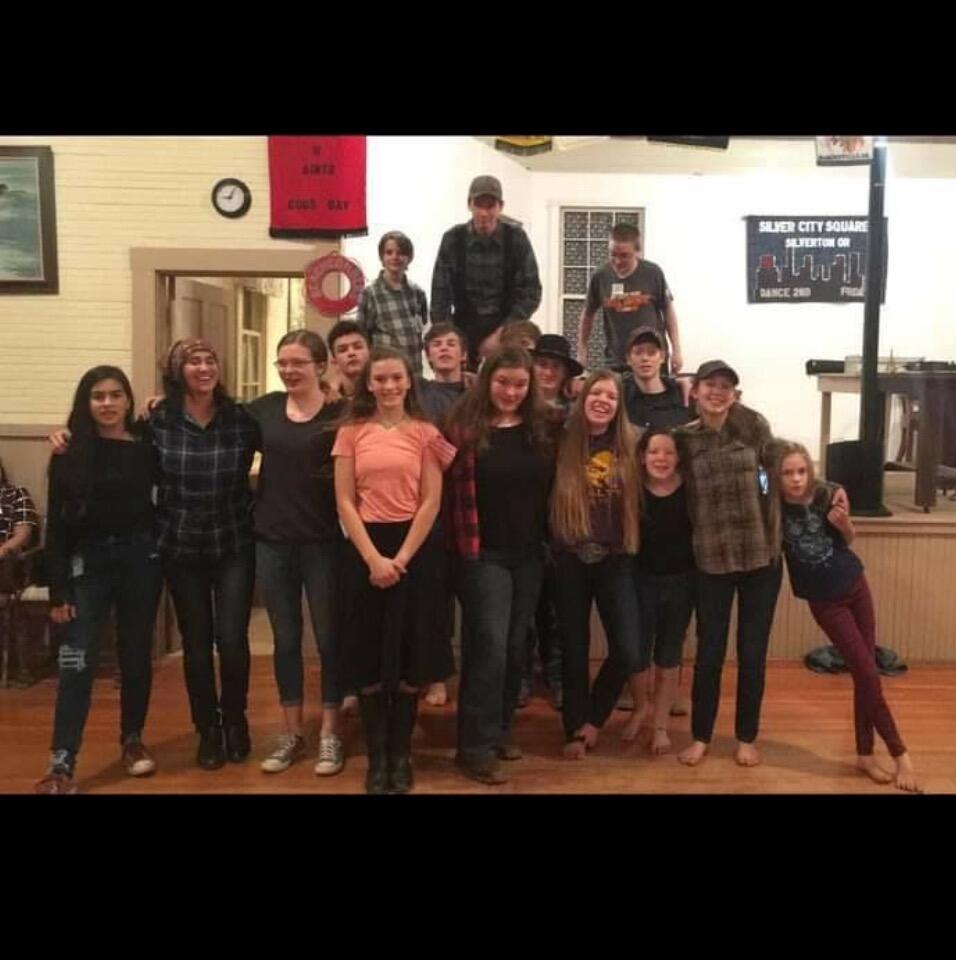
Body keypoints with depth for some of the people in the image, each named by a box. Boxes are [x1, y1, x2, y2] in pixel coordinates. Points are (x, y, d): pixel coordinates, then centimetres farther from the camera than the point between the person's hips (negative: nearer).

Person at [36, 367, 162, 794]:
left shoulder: (146, 444, 1)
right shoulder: (70, 452, -1)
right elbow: (57, 523, -2)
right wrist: (58, 588, -7)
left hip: (140, 555, 1)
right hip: (88, 560, -1)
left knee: (136, 653, 11)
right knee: (77, 660, -6)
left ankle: (132, 739, 27)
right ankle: (62, 762, -3)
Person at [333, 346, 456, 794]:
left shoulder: (425, 433, 2)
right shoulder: (352, 432, 4)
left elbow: (431, 502, -3)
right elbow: (345, 502, 0)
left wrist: (401, 558, -10)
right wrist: (373, 558, -10)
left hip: (414, 548, 0)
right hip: (364, 548, 1)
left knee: (409, 653, 3)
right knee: (367, 655, 3)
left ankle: (401, 753, 19)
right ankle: (376, 756, 16)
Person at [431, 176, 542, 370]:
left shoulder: (516, 238, -5)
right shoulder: (453, 239, -5)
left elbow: (531, 293, -5)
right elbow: (440, 294, -3)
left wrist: (501, 334, -13)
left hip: (506, 327, 0)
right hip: (464, 327, 0)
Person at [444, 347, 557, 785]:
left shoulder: (542, 428, 5)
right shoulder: (465, 426, -7)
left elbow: (551, 486, 12)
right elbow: (449, 488, -8)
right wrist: (459, 544, -11)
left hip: (529, 553, 5)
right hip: (484, 554, -5)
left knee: (515, 646, 12)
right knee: (489, 646, -6)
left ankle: (501, 729, 27)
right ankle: (475, 746, 4)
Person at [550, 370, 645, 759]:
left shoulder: (630, 443, 1)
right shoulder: (565, 443, -2)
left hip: (615, 560, 1)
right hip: (571, 560, -1)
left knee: (628, 651, -6)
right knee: (574, 648, 9)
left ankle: (593, 719, 19)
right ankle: (575, 728, 26)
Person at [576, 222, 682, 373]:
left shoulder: (653, 273, -7)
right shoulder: (600, 277, -4)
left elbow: (668, 311, 4)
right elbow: (588, 314, 11)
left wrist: (676, 350, 2)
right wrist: (582, 352, 12)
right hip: (615, 362, 1)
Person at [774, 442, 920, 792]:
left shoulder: (827, 495, -14)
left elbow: (847, 540, 2)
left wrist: (843, 522, -18)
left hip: (855, 585, 3)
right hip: (825, 601, -2)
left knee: (864, 674, 7)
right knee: (867, 674, -2)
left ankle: (865, 754, 22)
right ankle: (899, 753, 14)